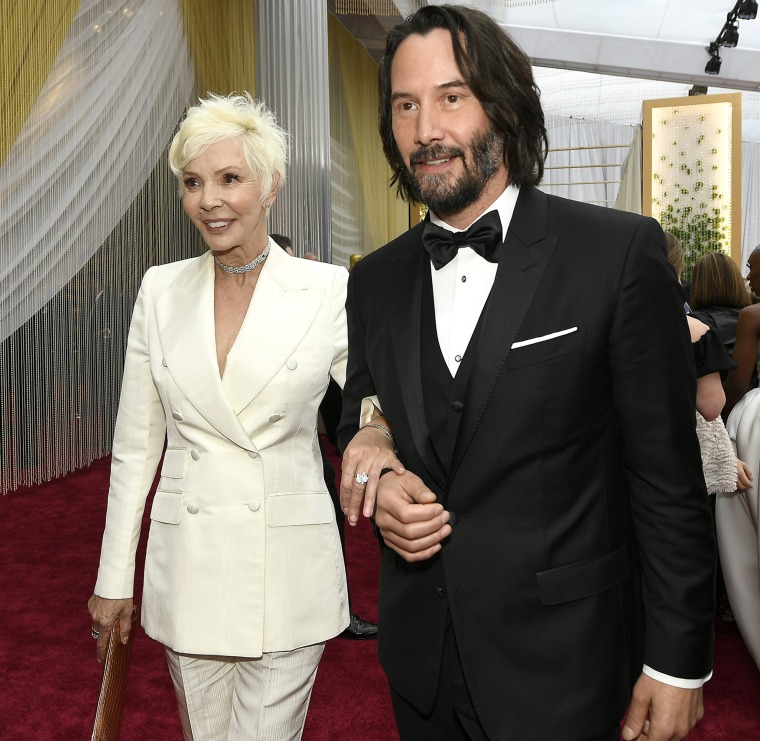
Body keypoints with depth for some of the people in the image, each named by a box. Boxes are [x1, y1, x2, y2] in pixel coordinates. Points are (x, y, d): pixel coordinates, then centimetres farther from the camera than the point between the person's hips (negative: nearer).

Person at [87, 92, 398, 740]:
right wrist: (114, 579, 7)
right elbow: (136, 445, 6)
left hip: (288, 566, -3)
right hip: (187, 565, 3)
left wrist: (377, 439, -23)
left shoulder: (330, 291, -7)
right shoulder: (162, 290, 2)